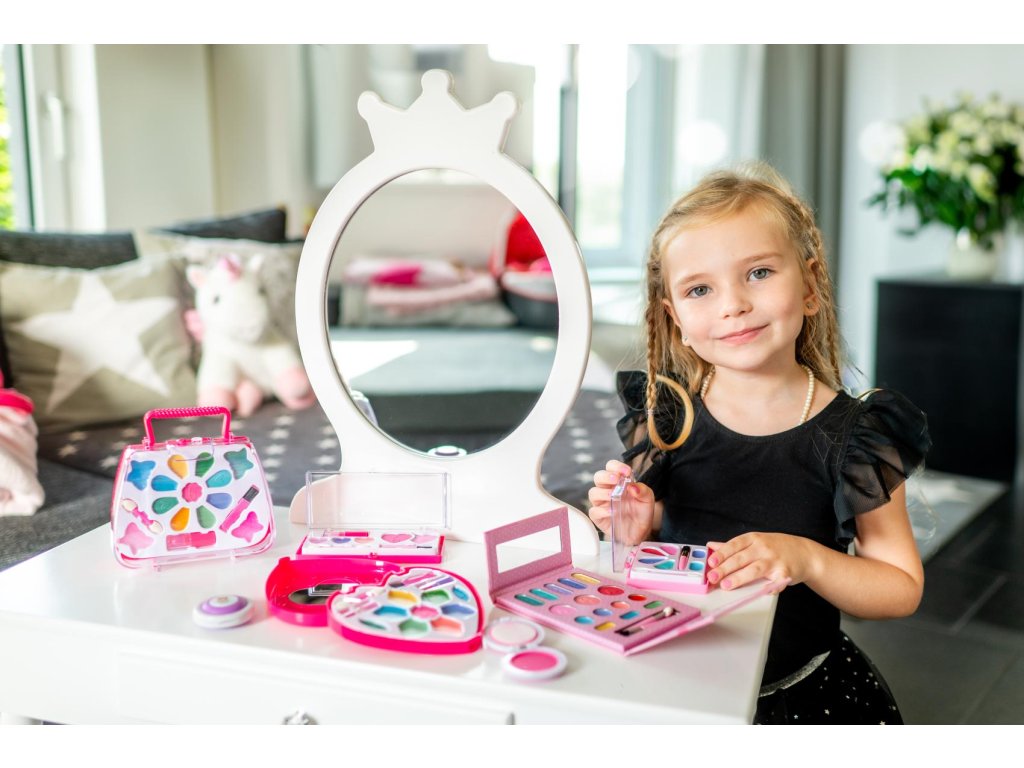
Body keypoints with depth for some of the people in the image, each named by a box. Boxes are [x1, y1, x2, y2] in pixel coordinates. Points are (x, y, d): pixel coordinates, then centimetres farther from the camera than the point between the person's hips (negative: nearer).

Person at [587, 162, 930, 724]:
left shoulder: (853, 435, -7)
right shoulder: (665, 420, -2)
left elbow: (903, 588, -2)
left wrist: (806, 559, -19)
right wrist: (633, 535, -13)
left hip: (801, 691, -1)